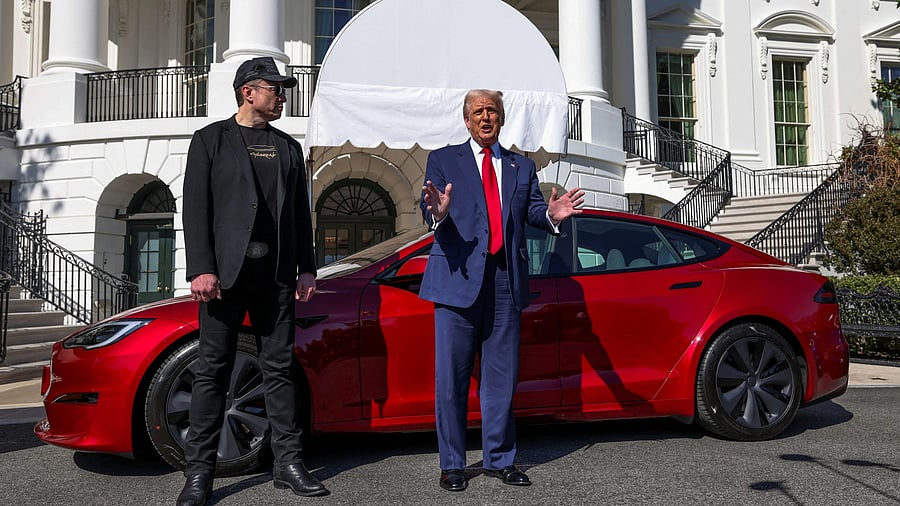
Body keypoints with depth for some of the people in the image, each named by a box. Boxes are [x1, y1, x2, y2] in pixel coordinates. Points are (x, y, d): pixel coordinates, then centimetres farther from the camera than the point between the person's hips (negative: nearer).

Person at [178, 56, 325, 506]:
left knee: (280, 368, 6)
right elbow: (196, 208, -3)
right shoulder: (211, 139, 5)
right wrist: (201, 268, -13)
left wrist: (306, 268, 7)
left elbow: (301, 213, 15)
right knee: (213, 369, 0)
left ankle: (288, 463, 12)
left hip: (275, 274, 4)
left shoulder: (289, 147, 17)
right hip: (225, 271, -3)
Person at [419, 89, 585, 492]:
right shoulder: (443, 160, 9)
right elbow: (429, 211, -4)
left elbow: (533, 211, 5)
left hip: (506, 280, 3)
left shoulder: (522, 167, 18)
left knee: (501, 376, 9)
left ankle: (500, 459, 21)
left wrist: (551, 214, -18)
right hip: (459, 277, -3)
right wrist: (437, 212, -28)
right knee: (451, 376, 1)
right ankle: (452, 465, 13)